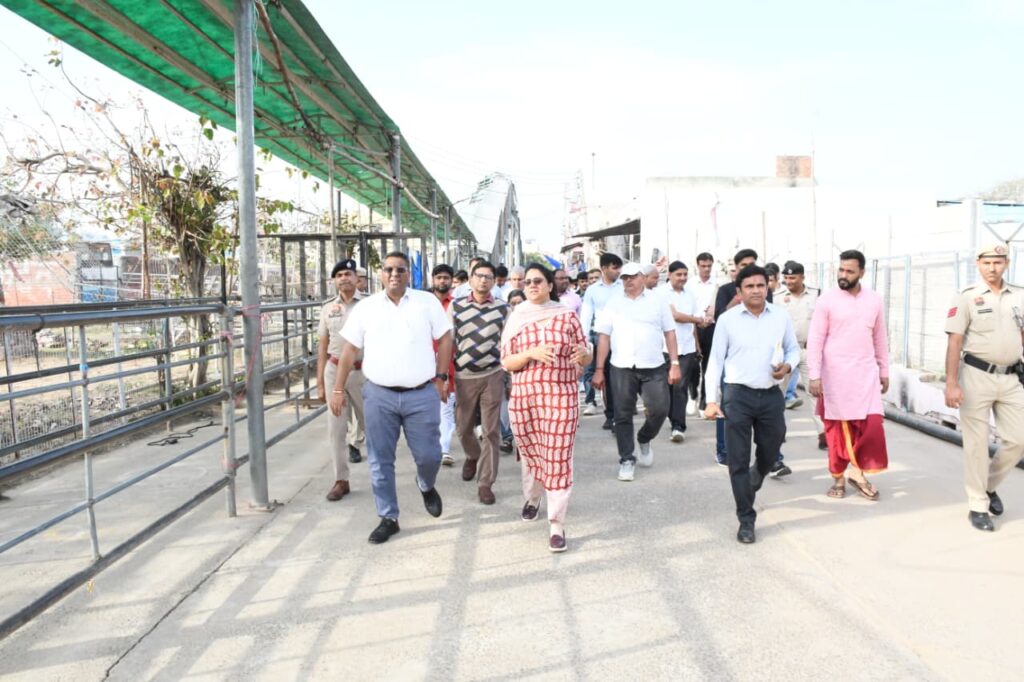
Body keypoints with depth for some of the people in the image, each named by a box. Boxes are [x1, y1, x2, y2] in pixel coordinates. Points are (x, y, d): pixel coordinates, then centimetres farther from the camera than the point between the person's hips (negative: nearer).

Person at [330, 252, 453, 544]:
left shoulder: (427, 302, 2)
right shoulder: (366, 307, 4)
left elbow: (445, 338, 6)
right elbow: (350, 349, 7)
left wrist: (440, 377, 1)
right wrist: (338, 389, 5)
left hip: (422, 394, -1)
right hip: (379, 395, 1)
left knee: (429, 455, 4)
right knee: (380, 460, 6)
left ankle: (426, 487, 39)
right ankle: (388, 518, 21)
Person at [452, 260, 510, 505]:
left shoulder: (503, 308, 2)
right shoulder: (455, 306, 2)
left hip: (493, 375, -1)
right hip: (463, 376, 1)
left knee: (491, 431, 0)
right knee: (463, 428, 13)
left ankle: (485, 483, 10)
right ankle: (472, 456, 45)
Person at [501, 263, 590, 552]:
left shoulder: (567, 316, 2)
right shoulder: (515, 319, 6)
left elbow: (586, 358, 6)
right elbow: (506, 362, 1)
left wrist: (582, 353, -18)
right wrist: (531, 353, -17)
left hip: (561, 396, -2)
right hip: (523, 397, 2)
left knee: (558, 460, -4)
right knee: (530, 454, 17)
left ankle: (557, 525, 5)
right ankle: (531, 498, 45)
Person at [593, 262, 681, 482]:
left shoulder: (657, 300, 6)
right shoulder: (614, 303, 7)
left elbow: (669, 332, 5)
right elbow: (604, 337, 5)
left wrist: (675, 364, -2)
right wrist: (599, 369, 0)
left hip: (654, 367, 0)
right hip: (621, 368, 0)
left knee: (659, 409, -4)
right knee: (623, 415, 2)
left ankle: (644, 440, 26)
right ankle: (626, 460, 15)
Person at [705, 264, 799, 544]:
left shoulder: (781, 317, 3)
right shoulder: (727, 320, -4)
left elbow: (794, 349, 15)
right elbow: (715, 361, -1)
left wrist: (788, 366, -9)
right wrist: (712, 400, -6)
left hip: (771, 395, 3)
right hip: (737, 395, -3)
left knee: (769, 454, 17)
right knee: (738, 461, 0)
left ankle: (750, 487, 50)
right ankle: (746, 520, 12)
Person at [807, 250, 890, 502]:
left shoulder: (874, 300, 6)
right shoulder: (827, 299, -6)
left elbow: (880, 338, 14)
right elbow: (815, 340, -8)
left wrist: (884, 371, 14)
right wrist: (814, 376, -12)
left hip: (866, 373, 3)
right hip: (835, 375, -3)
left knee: (872, 426, -3)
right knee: (837, 428, 4)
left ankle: (858, 472, 16)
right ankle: (838, 478, 18)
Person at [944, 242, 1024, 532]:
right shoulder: (967, 297, -6)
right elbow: (954, 343, -9)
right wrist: (951, 383, -16)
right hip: (977, 376, -4)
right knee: (977, 443, 3)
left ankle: (989, 484, 31)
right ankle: (978, 506, 14)